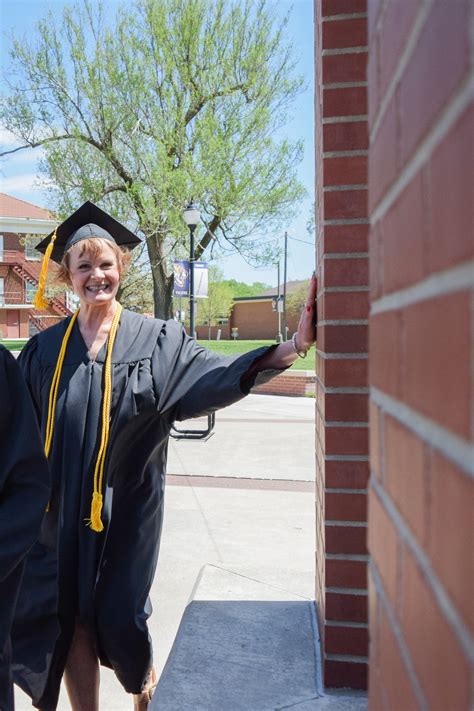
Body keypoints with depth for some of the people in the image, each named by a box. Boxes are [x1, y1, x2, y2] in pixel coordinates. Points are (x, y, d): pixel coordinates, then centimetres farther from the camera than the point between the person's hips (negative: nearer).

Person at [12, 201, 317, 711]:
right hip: (59, 511, 2)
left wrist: (291, 348, -30)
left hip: (125, 509, -2)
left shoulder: (155, 339, -4)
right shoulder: (44, 350, 4)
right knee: (69, 621, 11)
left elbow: (217, 375, -17)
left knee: (118, 618, 9)